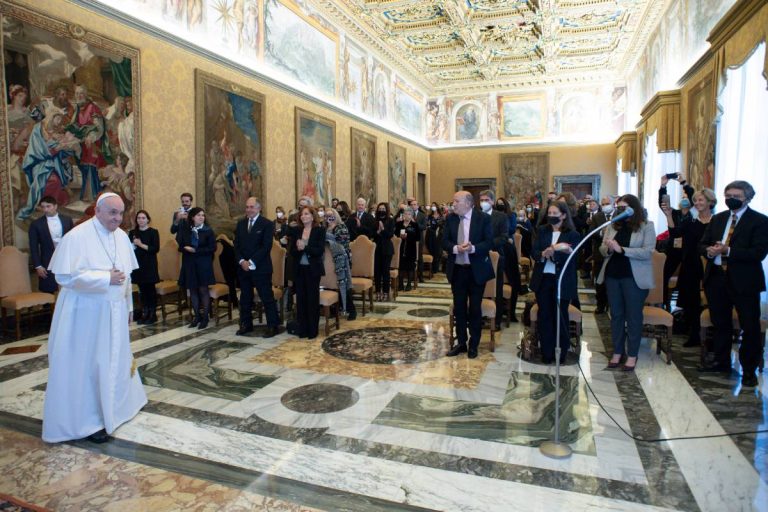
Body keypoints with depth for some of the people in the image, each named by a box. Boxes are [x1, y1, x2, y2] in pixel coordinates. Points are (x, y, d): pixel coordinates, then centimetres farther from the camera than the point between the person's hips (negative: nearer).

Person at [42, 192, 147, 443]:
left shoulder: (122, 237, 5)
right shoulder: (77, 236, -16)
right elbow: (65, 276, -20)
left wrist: (129, 306, 16)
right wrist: (105, 278, -24)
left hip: (114, 312, 7)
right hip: (85, 314, -6)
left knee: (113, 360, 17)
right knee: (86, 364, 4)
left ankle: (113, 407, 35)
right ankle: (89, 420, 17)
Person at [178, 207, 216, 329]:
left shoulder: (208, 231, -4)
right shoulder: (185, 230, 5)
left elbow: (212, 248, -10)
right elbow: (180, 246, 5)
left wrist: (195, 251, -15)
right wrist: (185, 249, -17)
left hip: (204, 264, -3)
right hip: (189, 264, 3)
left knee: (203, 289, 0)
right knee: (192, 290, 8)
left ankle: (205, 317, 9)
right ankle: (197, 316, 18)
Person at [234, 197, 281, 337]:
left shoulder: (267, 224, -6)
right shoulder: (240, 223, 11)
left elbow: (266, 246, -13)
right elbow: (236, 244, 9)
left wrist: (251, 262, -16)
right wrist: (241, 261, -7)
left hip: (260, 268, -5)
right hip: (243, 267, 6)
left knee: (267, 298, -2)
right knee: (245, 298, 13)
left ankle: (273, 326, 6)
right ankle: (246, 324, 24)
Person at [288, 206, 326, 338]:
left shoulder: (320, 230, -3)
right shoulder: (296, 230, 7)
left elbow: (320, 250, -11)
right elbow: (291, 250, 3)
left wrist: (305, 247, -21)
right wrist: (298, 248, -19)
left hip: (313, 269, -3)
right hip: (299, 269, 3)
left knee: (313, 299, 2)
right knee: (301, 298, 5)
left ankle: (312, 330, 11)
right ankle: (302, 329, 14)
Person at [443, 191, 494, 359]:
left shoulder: (483, 219, -8)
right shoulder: (450, 219, 3)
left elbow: (489, 242, -10)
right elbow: (445, 242, 1)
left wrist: (473, 248, -26)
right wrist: (456, 248, -20)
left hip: (476, 270, -3)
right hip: (457, 270, 3)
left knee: (475, 308, 6)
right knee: (459, 308, 10)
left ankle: (473, 345, 19)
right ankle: (461, 343, 23)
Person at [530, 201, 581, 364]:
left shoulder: (573, 234, -5)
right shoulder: (542, 231, 6)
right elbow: (533, 252, -2)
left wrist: (553, 253, -25)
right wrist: (543, 254, -22)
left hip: (562, 281, -3)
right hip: (543, 279, 3)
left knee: (560, 317, 8)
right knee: (544, 316, 7)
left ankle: (561, 353, 22)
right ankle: (546, 352, 17)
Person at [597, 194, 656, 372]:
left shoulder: (647, 226, -5)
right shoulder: (612, 226, 7)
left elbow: (648, 251, -15)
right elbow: (602, 250, 8)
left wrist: (621, 249, -23)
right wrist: (608, 248, -15)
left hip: (634, 277, -4)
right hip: (612, 275, 4)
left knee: (633, 316, 5)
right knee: (616, 314, 11)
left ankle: (632, 355, 14)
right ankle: (617, 351, 22)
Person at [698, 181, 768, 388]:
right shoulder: (717, 219, 11)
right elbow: (702, 244, 12)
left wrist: (728, 251, -22)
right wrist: (709, 251, -10)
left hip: (744, 281, -5)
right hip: (717, 278, 5)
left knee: (750, 327, 3)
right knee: (720, 324, 15)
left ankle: (749, 370, 16)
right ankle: (722, 362, 29)